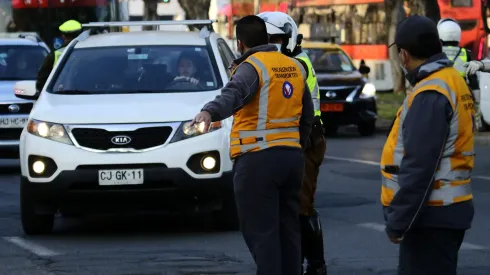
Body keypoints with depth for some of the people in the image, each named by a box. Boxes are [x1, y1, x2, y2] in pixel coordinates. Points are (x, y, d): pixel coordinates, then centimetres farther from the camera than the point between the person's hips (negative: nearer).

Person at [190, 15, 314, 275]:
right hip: (292, 157, 7)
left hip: (258, 158, -7)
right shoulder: (295, 66, 14)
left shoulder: (252, 67, -8)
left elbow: (234, 94, -31)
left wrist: (209, 112, -47)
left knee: (261, 232, -6)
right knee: (288, 230, 14)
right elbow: (307, 116, 21)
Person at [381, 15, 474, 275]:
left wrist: (397, 221, -20)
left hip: (430, 216, -10)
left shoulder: (430, 95, -18)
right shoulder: (452, 82, 13)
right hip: (444, 211, 10)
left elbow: (419, 167, -24)